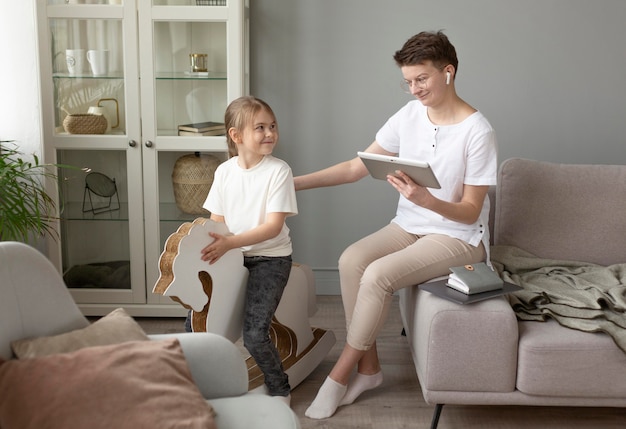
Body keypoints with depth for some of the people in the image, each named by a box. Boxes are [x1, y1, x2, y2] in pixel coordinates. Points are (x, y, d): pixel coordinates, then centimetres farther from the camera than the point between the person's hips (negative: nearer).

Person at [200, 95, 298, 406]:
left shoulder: (278, 171, -11)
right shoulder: (224, 171, 2)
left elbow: (273, 226, -18)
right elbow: (217, 220, 7)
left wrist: (230, 242, -29)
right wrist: (212, 245, -14)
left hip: (270, 257, -5)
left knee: (254, 335, -17)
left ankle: (279, 390, 10)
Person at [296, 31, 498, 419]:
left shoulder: (478, 132, -16)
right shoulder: (409, 115, 1)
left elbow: (470, 212, -14)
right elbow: (355, 168, 3)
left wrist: (426, 199, -34)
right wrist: (296, 182, -6)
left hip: (459, 237, -5)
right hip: (408, 226, 6)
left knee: (378, 274, -27)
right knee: (351, 260, -22)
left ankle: (340, 375, -8)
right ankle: (368, 366, -6)